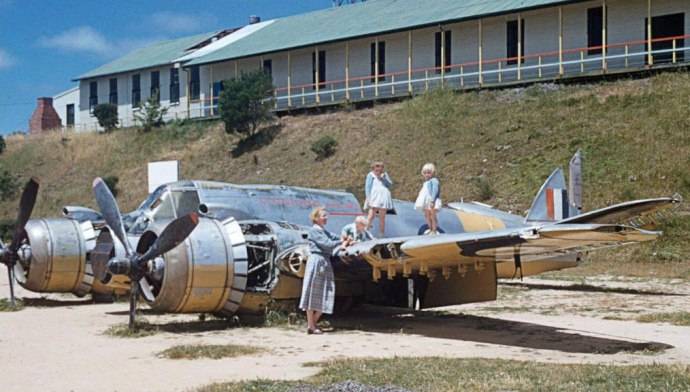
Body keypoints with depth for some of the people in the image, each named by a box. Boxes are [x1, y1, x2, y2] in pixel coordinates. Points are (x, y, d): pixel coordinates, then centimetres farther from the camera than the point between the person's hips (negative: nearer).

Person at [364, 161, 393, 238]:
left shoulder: (384, 174, 12)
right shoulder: (370, 175, 3)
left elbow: (390, 184, 6)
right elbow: (367, 187, 0)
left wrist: (382, 178, -6)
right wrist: (368, 198, -10)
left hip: (384, 198, 3)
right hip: (374, 198, -3)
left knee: (382, 218, 4)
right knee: (371, 215, -18)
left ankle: (381, 235, 10)